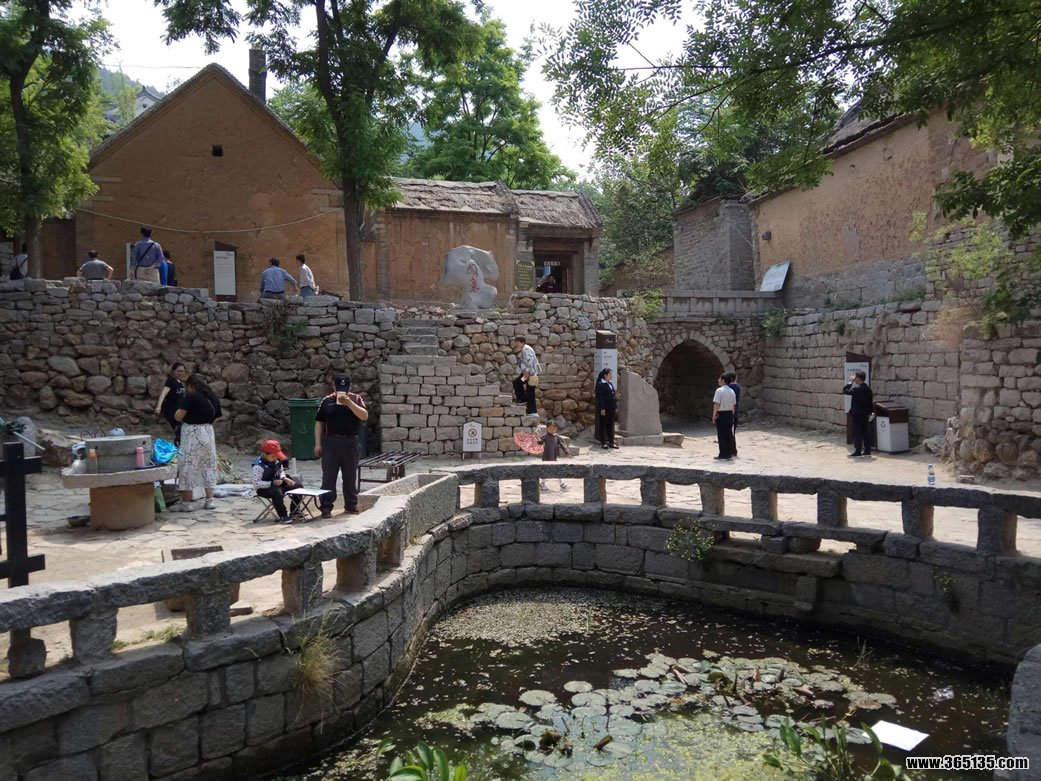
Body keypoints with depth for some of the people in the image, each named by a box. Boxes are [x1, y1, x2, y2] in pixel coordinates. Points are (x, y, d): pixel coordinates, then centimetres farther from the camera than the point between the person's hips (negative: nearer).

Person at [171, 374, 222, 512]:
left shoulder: (191, 397, -11)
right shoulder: (213, 398, 9)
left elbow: (178, 416, -14)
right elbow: (216, 417, 11)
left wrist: (179, 410, 6)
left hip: (192, 434, -7)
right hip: (208, 433, 7)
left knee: (188, 467, 1)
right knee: (208, 466, 12)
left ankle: (186, 503, 4)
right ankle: (210, 500, 13)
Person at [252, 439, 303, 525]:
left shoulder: (277, 461, 2)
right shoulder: (258, 466, -21)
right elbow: (256, 483, -24)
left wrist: (284, 478, -5)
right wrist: (272, 483, -30)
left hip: (278, 483, 8)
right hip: (264, 489, -8)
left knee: (297, 486, -6)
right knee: (277, 492, -39)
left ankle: (295, 512, 2)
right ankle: (283, 516, -26)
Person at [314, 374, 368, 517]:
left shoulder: (356, 399, 3)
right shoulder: (327, 401, 5)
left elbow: (364, 416, -13)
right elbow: (319, 422, 7)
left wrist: (349, 402, -22)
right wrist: (318, 443, 1)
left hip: (350, 442, 0)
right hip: (331, 442, 0)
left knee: (350, 476, 8)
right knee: (328, 476, 0)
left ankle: (351, 506, 19)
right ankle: (326, 507, 6)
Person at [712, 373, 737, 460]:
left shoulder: (719, 390, -14)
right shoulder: (732, 391, 9)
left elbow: (717, 404, -17)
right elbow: (734, 405, 12)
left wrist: (714, 415, -10)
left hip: (721, 414, -7)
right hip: (730, 414, 7)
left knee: (722, 435, -1)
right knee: (729, 434, 11)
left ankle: (723, 455, 1)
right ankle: (729, 454, 15)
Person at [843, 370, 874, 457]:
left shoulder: (856, 388, -17)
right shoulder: (868, 388, 7)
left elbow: (845, 391, -11)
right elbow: (871, 402, 11)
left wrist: (850, 382, -6)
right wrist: (870, 412, 18)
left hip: (857, 414, -7)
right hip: (866, 414, 7)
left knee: (857, 433, -4)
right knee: (866, 433, 10)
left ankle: (857, 452, -3)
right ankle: (867, 451, 14)